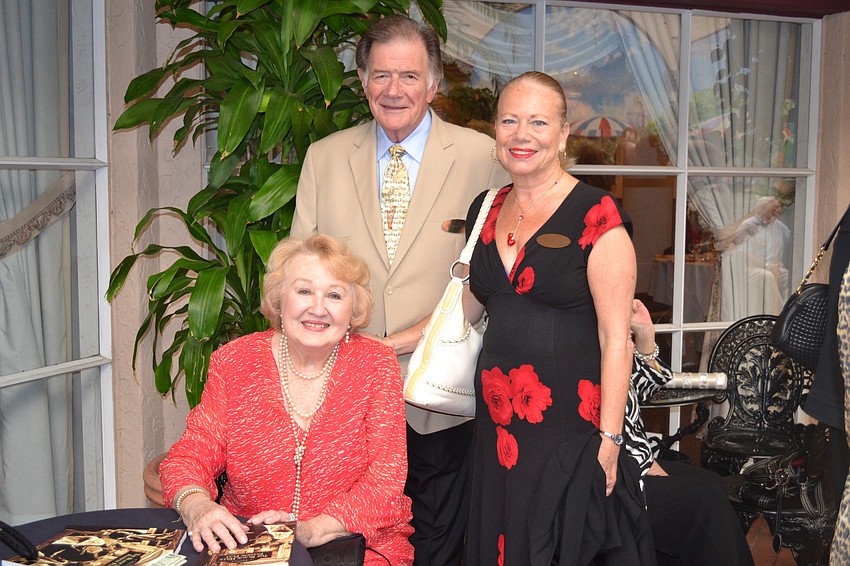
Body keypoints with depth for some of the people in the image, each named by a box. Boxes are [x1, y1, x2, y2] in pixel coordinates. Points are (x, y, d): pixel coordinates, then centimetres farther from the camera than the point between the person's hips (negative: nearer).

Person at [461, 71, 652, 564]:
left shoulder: (595, 216, -11)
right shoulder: (486, 210, 8)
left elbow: (616, 341, -12)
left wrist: (609, 440, -15)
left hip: (570, 430, -5)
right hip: (497, 425, 6)